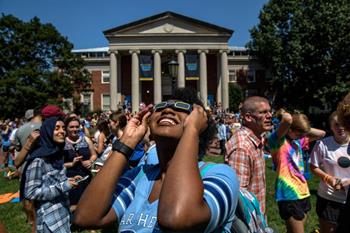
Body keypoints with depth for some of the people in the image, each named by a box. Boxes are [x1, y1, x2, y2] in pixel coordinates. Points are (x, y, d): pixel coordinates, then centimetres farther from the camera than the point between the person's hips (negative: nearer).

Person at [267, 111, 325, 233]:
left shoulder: (298, 140, 10)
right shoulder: (277, 140, -16)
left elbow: (321, 133, 16)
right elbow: (287, 120, -32)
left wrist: (302, 130, 4)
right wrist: (285, 115, -10)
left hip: (303, 192, 8)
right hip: (289, 194, -8)